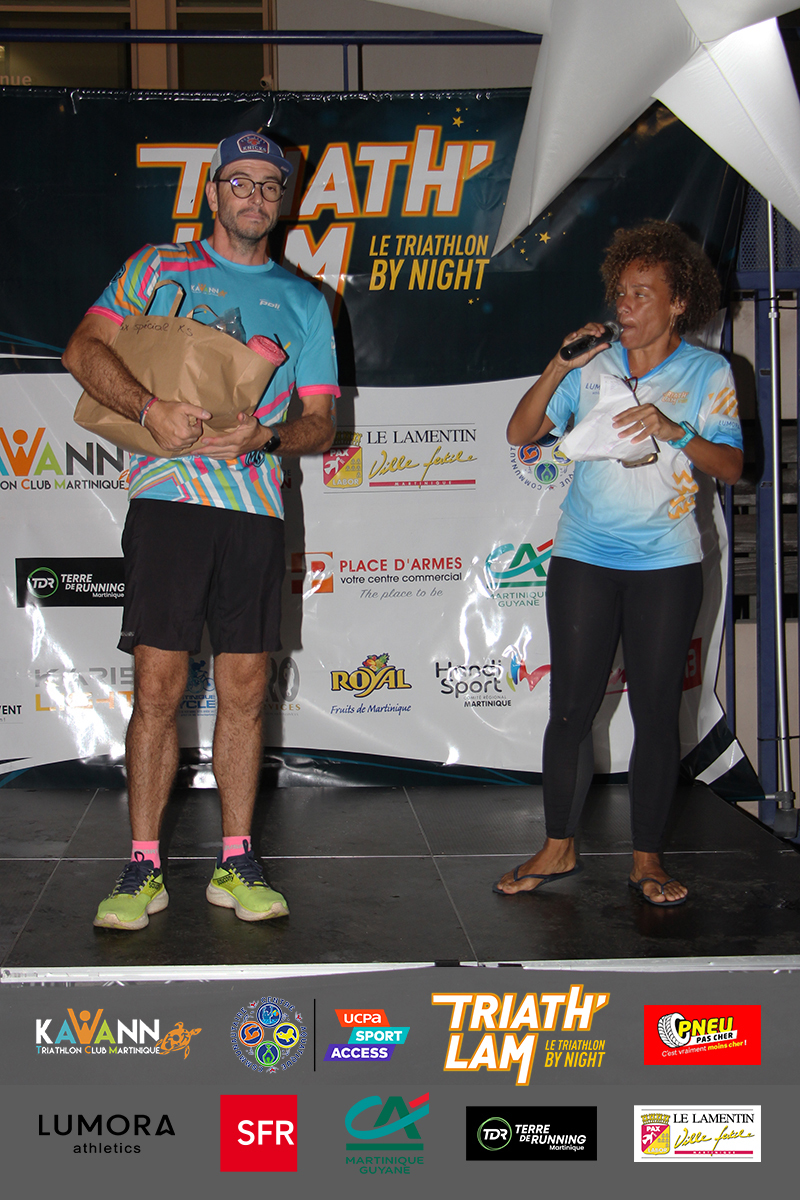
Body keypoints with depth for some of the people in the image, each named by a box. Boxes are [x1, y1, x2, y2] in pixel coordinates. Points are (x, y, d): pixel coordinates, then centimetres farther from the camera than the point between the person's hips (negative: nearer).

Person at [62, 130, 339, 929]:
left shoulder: (304, 301, 17)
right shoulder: (158, 267, 11)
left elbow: (321, 422, 12)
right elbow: (84, 349, -1)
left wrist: (266, 436, -10)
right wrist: (150, 408, -18)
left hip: (256, 509, 2)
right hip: (168, 498, -2)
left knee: (244, 692, 4)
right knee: (158, 688, -5)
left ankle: (236, 864, 13)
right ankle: (143, 868, 3)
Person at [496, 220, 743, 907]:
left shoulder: (708, 372, 4)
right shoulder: (591, 366, 8)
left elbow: (731, 466, -3)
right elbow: (520, 433, 4)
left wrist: (673, 431, -19)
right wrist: (559, 366, -8)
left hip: (667, 566, -1)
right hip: (584, 559, 1)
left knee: (656, 712, 1)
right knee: (571, 705, 2)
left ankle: (648, 859, 13)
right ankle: (558, 849, 14)